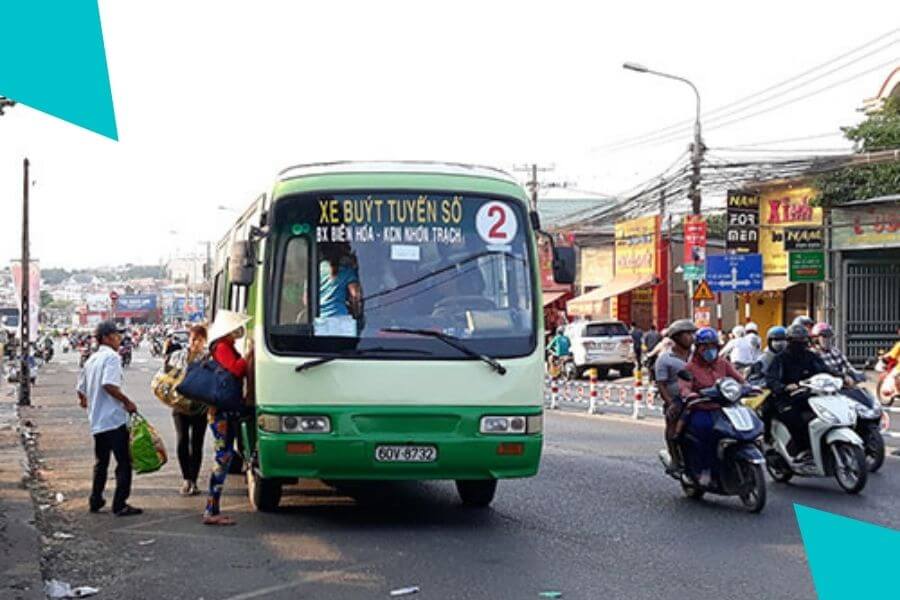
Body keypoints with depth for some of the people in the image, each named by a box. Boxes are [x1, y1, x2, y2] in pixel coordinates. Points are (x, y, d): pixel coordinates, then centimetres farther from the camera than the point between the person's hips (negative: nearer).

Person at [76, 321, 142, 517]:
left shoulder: (91, 359, 15)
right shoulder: (111, 356, -11)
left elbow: (81, 388, 23)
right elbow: (109, 384, -25)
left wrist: (84, 400, 43)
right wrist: (127, 402, -16)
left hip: (97, 420, 9)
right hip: (115, 419, -9)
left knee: (101, 462, 19)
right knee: (124, 463, -4)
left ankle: (95, 501, 23)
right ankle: (120, 505, -6)